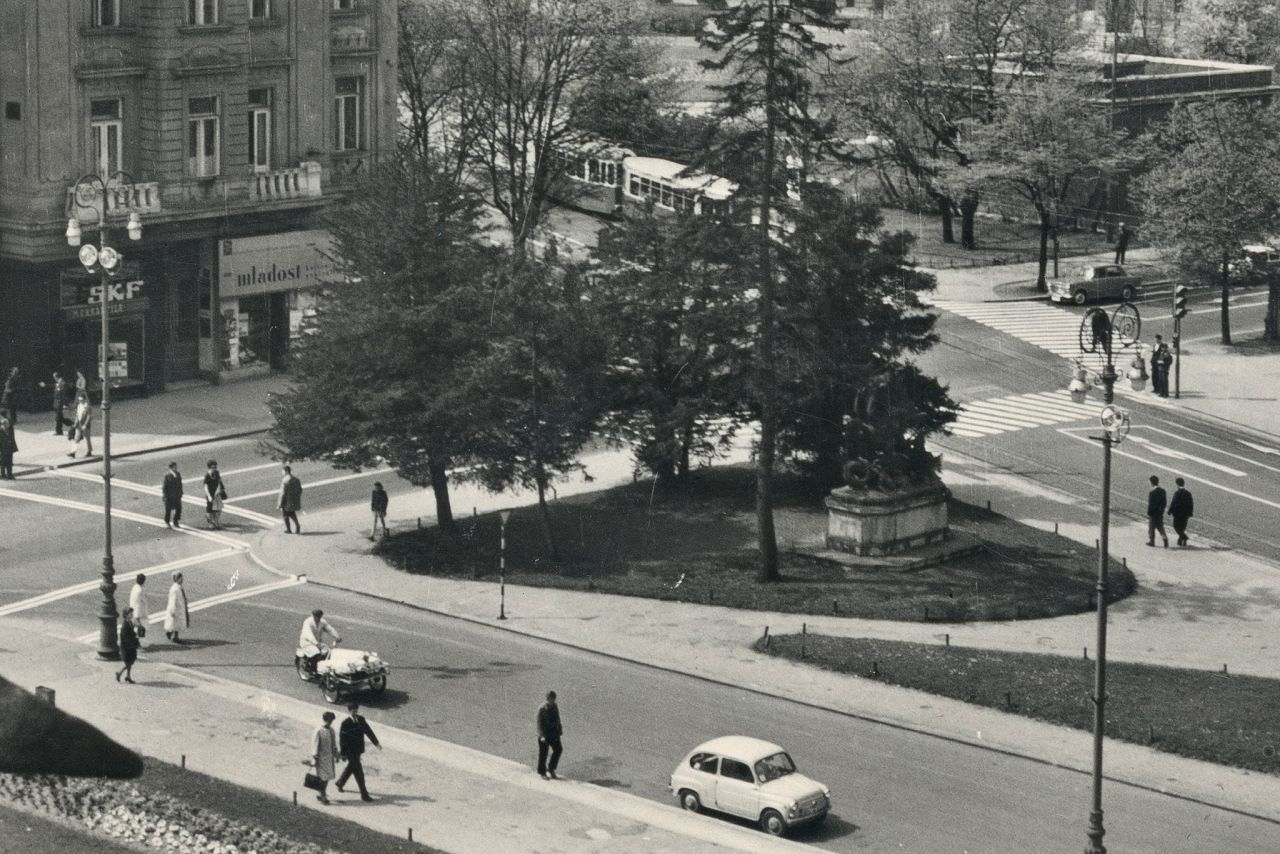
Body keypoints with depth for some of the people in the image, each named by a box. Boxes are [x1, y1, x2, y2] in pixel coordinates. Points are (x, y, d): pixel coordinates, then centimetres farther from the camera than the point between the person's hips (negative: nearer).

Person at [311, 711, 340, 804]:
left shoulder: (331, 730, 6)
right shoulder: (319, 731, -15)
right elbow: (315, 745, -13)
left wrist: (336, 755, 16)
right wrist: (315, 759, -13)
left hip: (329, 757, 7)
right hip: (321, 757, -7)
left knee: (327, 776, 11)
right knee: (322, 777, -4)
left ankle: (320, 794, 24)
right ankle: (322, 796, 4)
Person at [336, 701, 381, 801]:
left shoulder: (361, 719, -2)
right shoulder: (345, 723, -20)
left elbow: (368, 730, 7)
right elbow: (342, 739, -17)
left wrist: (376, 742, 4)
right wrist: (343, 753, -16)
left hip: (358, 749, 7)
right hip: (350, 751, -7)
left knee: (351, 767, 26)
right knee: (358, 772, -5)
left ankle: (340, 783, 50)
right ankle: (364, 794, 2)